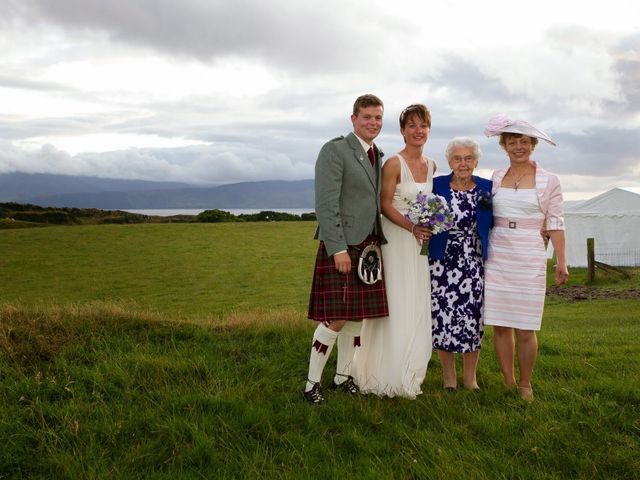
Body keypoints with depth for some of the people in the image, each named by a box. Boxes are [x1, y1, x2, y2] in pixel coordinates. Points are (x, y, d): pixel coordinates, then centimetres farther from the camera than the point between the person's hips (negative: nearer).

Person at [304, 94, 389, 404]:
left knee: (357, 317, 11)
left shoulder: (377, 156, 14)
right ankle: (312, 383, 6)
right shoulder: (334, 150, -9)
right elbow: (326, 203, -16)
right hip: (341, 246, -7)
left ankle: (343, 376, 25)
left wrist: (378, 243, 7)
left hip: (368, 246, 7)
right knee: (335, 319, -7)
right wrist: (338, 249, -20)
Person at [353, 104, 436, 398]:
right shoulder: (394, 164, -11)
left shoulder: (432, 166, 10)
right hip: (396, 240, -6)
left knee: (417, 306, 9)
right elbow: (385, 205, -13)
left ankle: (409, 372, 22)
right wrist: (412, 227, -23)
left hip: (421, 242, 7)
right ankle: (388, 376, 10)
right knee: (396, 306, -3)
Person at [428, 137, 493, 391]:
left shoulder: (487, 187, 5)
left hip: (475, 263, 1)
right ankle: (448, 376, 19)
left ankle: (470, 377, 20)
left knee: (473, 317, 3)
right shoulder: (436, 185, 1)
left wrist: (488, 205, -7)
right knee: (443, 317, 1)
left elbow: (494, 224, 11)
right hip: (442, 262, -1)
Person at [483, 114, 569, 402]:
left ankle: (525, 385, 15)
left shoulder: (548, 181, 1)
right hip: (496, 256, 3)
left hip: (529, 259, -2)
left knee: (525, 329, -2)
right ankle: (508, 383, 16)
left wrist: (561, 262, -4)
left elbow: (555, 223, 0)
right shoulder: (496, 177, 9)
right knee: (500, 325, 4)